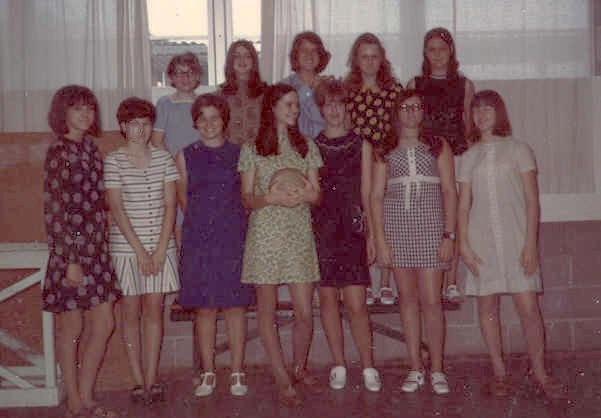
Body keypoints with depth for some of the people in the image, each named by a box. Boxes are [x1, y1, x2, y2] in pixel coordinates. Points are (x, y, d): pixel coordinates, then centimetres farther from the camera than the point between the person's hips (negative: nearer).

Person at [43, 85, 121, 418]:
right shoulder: (59, 151, -11)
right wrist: (71, 261, -18)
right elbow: (58, 211, -15)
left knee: (104, 324, 9)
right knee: (70, 329, 5)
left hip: (96, 250, 7)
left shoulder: (89, 148, 10)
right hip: (69, 251, -7)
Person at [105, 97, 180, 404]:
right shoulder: (114, 161, -3)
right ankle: (139, 381, 12)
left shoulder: (163, 158, 3)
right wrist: (140, 250, -12)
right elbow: (116, 208, -8)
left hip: (160, 246, 2)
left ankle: (152, 379, 11)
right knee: (131, 312, 5)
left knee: (154, 310, 5)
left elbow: (170, 205, 1)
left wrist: (160, 249, -8)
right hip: (126, 246, -2)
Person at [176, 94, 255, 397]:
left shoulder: (238, 154, 6)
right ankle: (208, 373, 13)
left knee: (236, 305, 1)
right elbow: (184, 199, 11)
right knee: (205, 307, 3)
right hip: (199, 238, 1)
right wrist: (201, 221, 6)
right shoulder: (186, 156, 7)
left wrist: (233, 223, 1)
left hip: (234, 237, 0)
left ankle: (237, 373, 10)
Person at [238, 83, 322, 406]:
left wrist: (306, 195, -14)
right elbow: (246, 199, 1)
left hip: (299, 234, 2)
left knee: (305, 312, 0)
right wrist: (273, 198, -18)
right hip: (265, 233, -2)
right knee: (267, 310, 2)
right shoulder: (252, 149, 2)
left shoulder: (306, 146, 9)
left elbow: (317, 195, 9)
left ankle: (299, 367, 25)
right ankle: (283, 380, 14)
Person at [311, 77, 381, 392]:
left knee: (356, 304, -5)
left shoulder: (361, 146, 7)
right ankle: (339, 366, 15)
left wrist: (371, 236, 4)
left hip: (352, 228, -1)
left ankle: (368, 368, 5)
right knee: (327, 298, 4)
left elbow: (366, 194, 7)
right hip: (320, 229, 1)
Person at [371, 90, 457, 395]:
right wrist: (380, 239, -3)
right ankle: (415, 368, 14)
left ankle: (437, 370, 7)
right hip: (396, 226, 2)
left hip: (430, 227, -1)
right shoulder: (385, 151, 9)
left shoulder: (438, 146, 7)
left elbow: (449, 191, 3)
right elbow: (376, 196, 6)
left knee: (431, 300, -4)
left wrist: (449, 235, -5)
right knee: (407, 298, 6)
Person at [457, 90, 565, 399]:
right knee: (487, 306, 3)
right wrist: (463, 244, -2)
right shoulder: (470, 156, 11)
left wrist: (530, 243, -9)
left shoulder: (518, 149, 4)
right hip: (481, 239, 2)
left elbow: (532, 200, -1)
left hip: (515, 237, -2)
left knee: (528, 306, -6)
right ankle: (499, 373, 13)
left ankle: (539, 373, 6)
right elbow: (464, 204, 8)